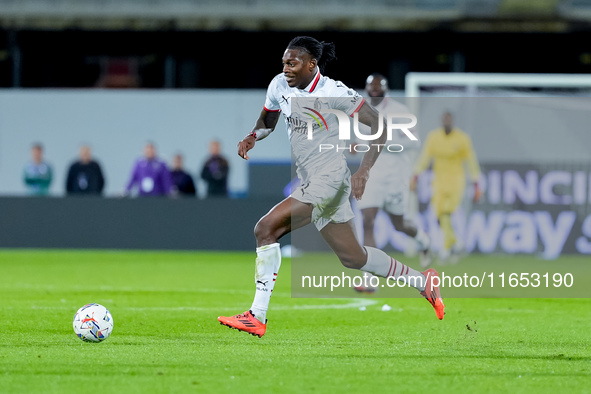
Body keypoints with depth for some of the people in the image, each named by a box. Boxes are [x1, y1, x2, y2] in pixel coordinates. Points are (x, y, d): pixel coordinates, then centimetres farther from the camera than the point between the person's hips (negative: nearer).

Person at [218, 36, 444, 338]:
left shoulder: (333, 92, -15)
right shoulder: (280, 86, 5)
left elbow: (378, 124, -12)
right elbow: (267, 120, 24)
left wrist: (364, 169, -23)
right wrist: (252, 137, 0)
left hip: (330, 179, -8)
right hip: (310, 183, 8)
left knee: (266, 229, -19)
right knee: (353, 258, 16)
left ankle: (257, 317, -17)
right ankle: (423, 282, 33)